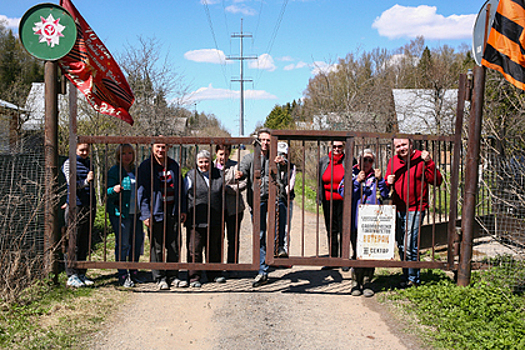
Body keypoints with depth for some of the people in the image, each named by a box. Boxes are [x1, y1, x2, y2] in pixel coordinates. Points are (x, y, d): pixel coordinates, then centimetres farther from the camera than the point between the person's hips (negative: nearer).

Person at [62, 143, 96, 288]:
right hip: (75, 207, -6)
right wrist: (86, 181, -33)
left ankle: (81, 274, 17)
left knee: (85, 242, 10)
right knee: (74, 242, -5)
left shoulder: (89, 163, 15)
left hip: (90, 207, 6)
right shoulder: (69, 163, -3)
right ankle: (71, 276, 2)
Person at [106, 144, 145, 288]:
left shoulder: (135, 170, 14)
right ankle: (123, 276, 5)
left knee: (137, 242, 8)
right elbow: (108, 192, -9)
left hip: (135, 213, 6)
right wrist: (114, 190, -28)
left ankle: (133, 273, 23)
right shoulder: (114, 171, -4)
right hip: (120, 212, -6)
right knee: (122, 244, -4)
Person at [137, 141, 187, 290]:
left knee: (174, 245, 7)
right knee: (157, 247, 2)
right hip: (156, 211, -4)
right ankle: (160, 278, 13)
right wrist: (146, 214, -12)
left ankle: (173, 276, 18)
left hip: (172, 211, 4)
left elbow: (180, 188, 16)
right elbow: (142, 192, -5)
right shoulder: (146, 166, -2)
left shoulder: (174, 165, 11)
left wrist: (182, 209, 11)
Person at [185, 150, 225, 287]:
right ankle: (194, 277, 11)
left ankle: (214, 274, 29)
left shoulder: (218, 175, 8)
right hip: (196, 221, -3)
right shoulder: (191, 176, -1)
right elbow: (184, 196, 3)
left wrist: (222, 218, 16)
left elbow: (222, 197, 17)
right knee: (194, 250, 2)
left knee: (214, 249, 14)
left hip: (215, 221, 3)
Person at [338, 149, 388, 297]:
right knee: (357, 252, 0)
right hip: (355, 220, -1)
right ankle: (357, 282, 12)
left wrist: (379, 180, -7)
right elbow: (343, 193, -4)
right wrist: (357, 182, -14)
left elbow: (384, 195, 5)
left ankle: (367, 282, 13)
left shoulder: (375, 176, 12)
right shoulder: (351, 174, 8)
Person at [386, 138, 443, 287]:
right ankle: (406, 277, 29)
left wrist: (428, 162, -26)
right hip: (398, 209, 6)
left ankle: (413, 279, 8)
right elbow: (387, 183, 17)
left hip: (415, 209, -6)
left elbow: (437, 181, -15)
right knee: (401, 246, 13)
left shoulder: (421, 159, -7)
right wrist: (388, 182, -6)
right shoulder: (393, 161, 8)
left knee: (409, 246, -9)